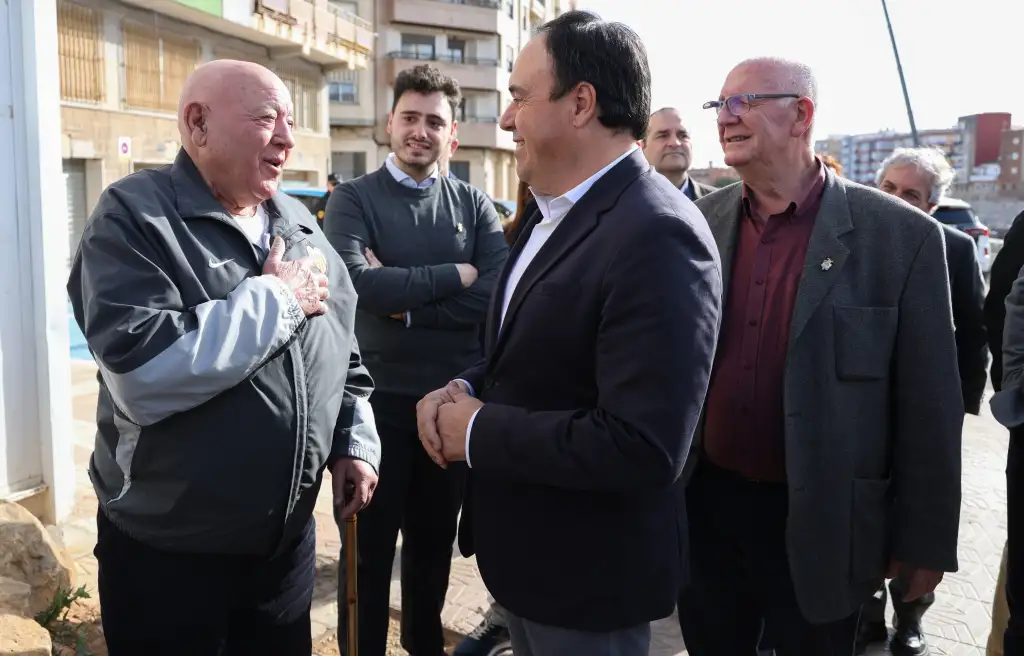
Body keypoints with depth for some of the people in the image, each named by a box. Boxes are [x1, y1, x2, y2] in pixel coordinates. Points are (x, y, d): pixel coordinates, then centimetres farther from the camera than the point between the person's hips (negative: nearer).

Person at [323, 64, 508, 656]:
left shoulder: (475, 206, 2)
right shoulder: (354, 199, -4)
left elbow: (495, 296, -13)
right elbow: (357, 282, -22)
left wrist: (402, 295, -17)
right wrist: (454, 275, -17)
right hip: (377, 397, -2)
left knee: (436, 538, 20)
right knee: (370, 546, 12)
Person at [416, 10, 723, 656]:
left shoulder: (657, 234, -26)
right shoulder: (553, 212, 5)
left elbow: (642, 447, -32)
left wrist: (477, 432, -22)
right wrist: (465, 389, -5)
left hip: (589, 573, -8)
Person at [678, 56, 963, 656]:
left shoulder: (901, 236, -12)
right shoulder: (702, 222, 0)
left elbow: (927, 405, -8)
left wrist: (925, 540, -4)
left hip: (819, 521, -3)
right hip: (704, 504, 4)